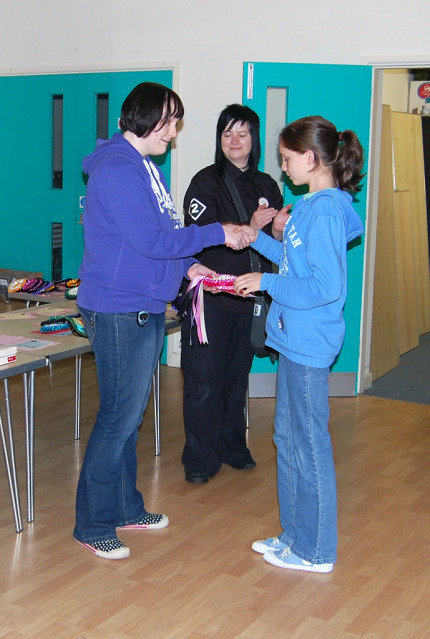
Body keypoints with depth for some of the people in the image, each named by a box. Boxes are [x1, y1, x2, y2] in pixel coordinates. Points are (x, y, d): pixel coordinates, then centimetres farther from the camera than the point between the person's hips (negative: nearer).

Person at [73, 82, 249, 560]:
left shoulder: (145, 168, 16)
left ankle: (125, 508, 28)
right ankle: (92, 526, 9)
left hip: (146, 310, 10)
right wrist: (218, 234, -15)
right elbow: (149, 240, -21)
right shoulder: (117, 169, -16)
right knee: (119, 417, -4)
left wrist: (187, 265, 8)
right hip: (119, 312, -10)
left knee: (131, 414, 16)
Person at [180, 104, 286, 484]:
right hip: (209, 294, -4)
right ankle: (201, 458, 9)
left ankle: (233, 446, 27)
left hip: (247, 296, 5)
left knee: (238, 375, 12)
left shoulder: (266, 186, 13)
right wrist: (248, 229, -23)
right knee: (204, 379, -2)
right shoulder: (206, 182, -3)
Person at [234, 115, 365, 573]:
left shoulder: (324, 211, -19)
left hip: (309, 345, -10)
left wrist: (267, 282, -16)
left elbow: (326, 286, -24)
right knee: (288, 438, 18)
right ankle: (296, 535, 31)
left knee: (309, 446, 1)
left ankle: (315, 551, 16)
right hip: (296, 340, 10)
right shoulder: (312, 205, 10)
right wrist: (258, 240, 15)